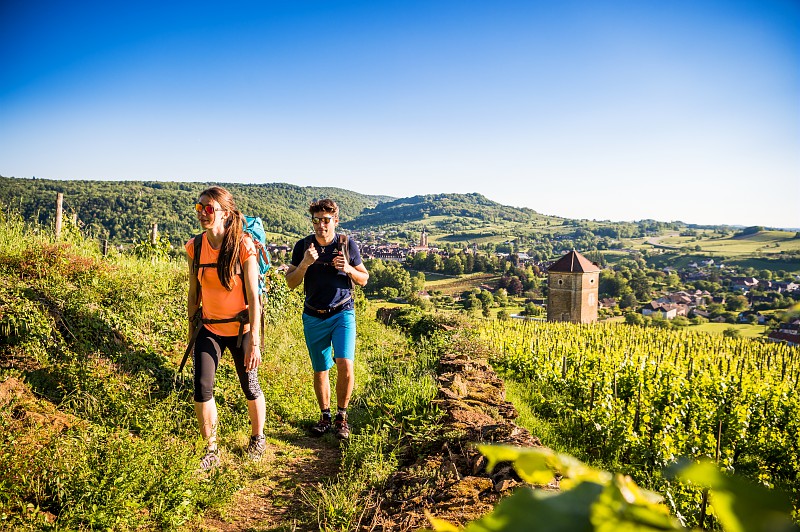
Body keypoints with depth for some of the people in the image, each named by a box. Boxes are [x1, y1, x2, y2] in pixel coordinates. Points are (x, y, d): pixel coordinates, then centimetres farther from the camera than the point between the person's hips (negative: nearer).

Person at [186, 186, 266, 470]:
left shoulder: (243, 246, -16)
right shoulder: (194, 247, -4)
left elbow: (253, 296, -17)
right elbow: (193, 292, 6)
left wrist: (254, 341, -20)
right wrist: (191, 330, 10)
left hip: (241, 328, -3)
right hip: (208, 329, 3)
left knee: (250, 388, 10)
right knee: (202, 390, -6)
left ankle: (258, 438, 37)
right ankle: (211, 450, 15)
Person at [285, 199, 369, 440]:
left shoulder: (348, 244, -2)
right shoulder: (303, 246, -1)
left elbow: (364, 279, 5)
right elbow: (291, 283, -1)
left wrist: (348, 269, -16)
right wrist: (304, 264, -20)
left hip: (343, 313, -1)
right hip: (314, 318, 2)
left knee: (345, 364, -17)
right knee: (320, 370, 9)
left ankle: (341, 417, 4)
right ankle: (325, 417, 27)